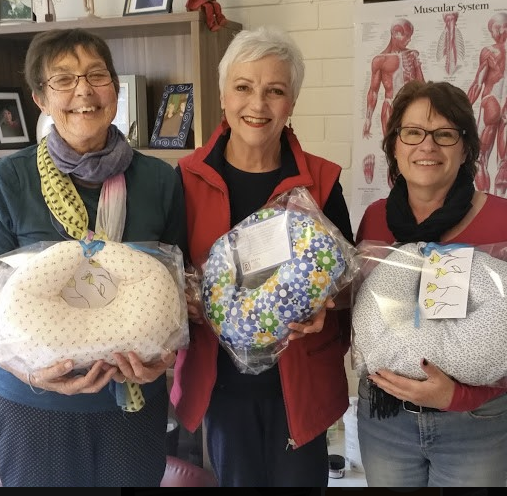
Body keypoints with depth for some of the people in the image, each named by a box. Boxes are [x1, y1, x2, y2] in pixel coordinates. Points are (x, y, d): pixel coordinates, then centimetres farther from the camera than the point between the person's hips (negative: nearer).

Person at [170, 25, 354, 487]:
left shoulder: (320, 180, -6)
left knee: (300, 477, 16)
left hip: (300, 377, 0)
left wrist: (324, 309, -18)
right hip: (222, 377, 1)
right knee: (236, 478, 18)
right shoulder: (188, 177, -5)